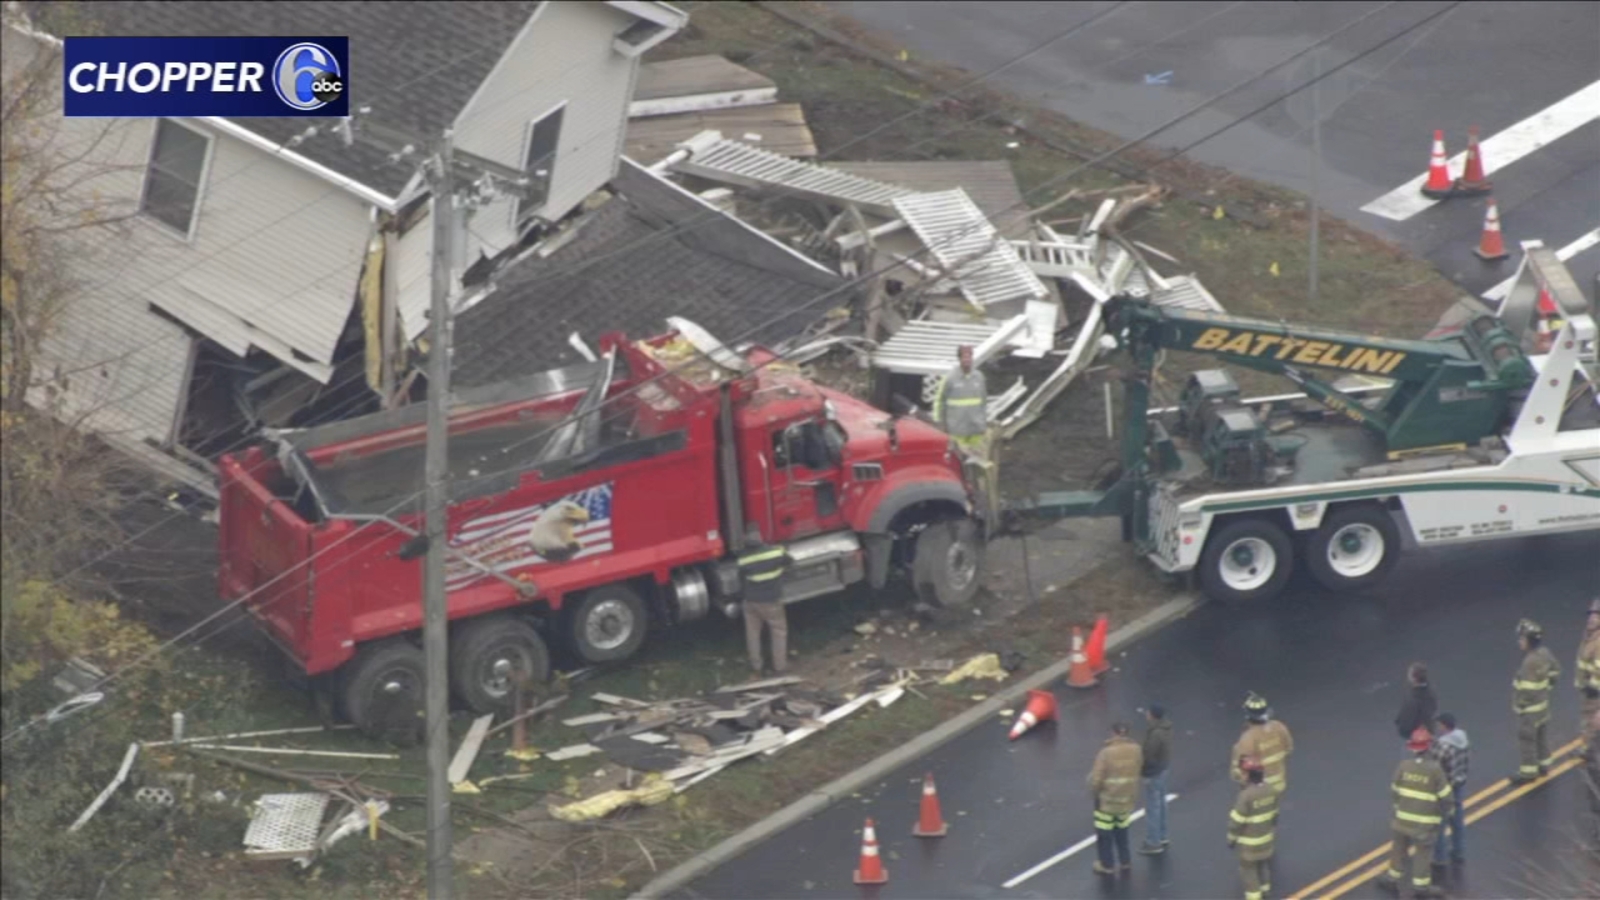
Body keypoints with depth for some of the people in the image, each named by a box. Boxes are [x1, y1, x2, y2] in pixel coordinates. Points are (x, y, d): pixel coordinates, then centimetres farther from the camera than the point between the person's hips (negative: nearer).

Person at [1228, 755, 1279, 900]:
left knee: (1248, 868, 12)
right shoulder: (1270, 791, -11)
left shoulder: (1246, 796, -32)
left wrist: (1231, 839, -8)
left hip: (1249, 842, -7)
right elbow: (1274, 814, 3)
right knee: (1263, 864, 25)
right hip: (1266, 838, 7)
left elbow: (1237, 821, -23)